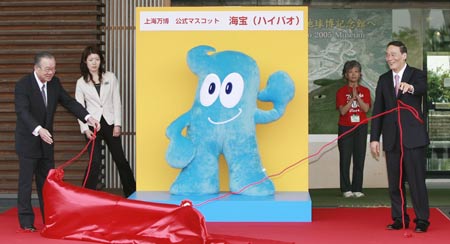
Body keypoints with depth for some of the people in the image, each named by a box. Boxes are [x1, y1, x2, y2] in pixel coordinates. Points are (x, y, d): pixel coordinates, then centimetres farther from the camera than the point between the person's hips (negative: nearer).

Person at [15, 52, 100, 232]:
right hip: (28, 141, -6)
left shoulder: (54, 82, 0)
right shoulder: (23, 85, -18)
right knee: (26, 181, -1)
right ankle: (26, 220, 7)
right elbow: (22, 111, -29)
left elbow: (69, 102, 3)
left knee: (47, 181, 12)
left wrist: (88, 117, -12)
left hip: (46, 141, 6)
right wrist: (38, 130, -44)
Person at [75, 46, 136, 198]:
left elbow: (116, 102, 3)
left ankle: (132, 193, 19)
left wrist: (117, 124, -4)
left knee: (120, 159, 6)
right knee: (95, 162, -6)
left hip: (109, 123, 1)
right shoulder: (81, 82, 1)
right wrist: (85, 128, -9)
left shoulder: (111, 77, 3)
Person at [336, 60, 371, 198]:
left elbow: (366, 108, -5)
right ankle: (346, 189, 4)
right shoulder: (341, 92, 1)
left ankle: (357, 189, 7)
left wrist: (357, 96, -16)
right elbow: (342, 111, -8)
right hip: (345, 127, -2)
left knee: (359, 159, 1)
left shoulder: (365, 91, 7)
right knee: (345, 159, -2)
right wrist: (352, 98, -16)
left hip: (361, 127, 2)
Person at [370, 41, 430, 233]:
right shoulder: (384, 79, 11)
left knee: (417, 180, -3)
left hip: (413, 137, -4)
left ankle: (422, 220, 5)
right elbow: (378, 110, 9)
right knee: (395, 181, 8)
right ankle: (399, 218, 17)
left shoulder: (417, 75, -1)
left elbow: (423, 88, -26)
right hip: (392, 138, 4)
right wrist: (374, 138, 3)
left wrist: (410, 87, -49)